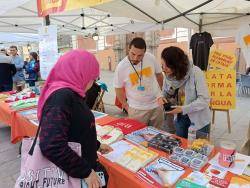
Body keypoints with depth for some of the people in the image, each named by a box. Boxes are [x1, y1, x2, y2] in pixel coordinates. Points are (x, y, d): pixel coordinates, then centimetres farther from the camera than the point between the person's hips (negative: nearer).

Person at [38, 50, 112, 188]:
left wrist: (96, 145, 19)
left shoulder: (70, 94, 3)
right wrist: (86, 172, -25)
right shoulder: (62, 96, -26)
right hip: (72, 176, -8)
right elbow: (52, 146, -36)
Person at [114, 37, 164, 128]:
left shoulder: (151, 58, -11)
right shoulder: (121, 67, -16)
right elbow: (118, 88, -2)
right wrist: (125, 105, 4)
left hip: (157, 104, 3)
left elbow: (159, 75, 7)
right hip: (137, 109, -2)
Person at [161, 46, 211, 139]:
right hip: (180, 119, 4)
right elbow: (166, 96, 5)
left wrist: (183, 109, -27)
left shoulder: (195, 72, -22)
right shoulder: (169, 75, -6)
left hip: (199, 121, -4)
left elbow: (204, 100, -22)